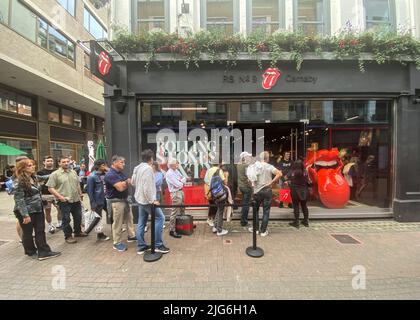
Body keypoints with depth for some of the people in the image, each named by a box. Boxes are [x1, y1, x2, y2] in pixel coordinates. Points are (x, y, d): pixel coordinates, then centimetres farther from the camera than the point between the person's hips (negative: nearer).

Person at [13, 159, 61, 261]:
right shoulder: (19, 182, -16)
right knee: (28, 233, 12)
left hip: (38, 210, 7)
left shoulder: (34, 178, 7)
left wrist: (41, 205, 17)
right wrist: (25, 215, -21)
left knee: (40, 231, 7)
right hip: (27, 212, -7)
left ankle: (44, 252, 12)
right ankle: (30, 252, 30)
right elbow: (19, 200, -19)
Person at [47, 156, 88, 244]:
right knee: (66, 219, 4)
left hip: (76, 200, 6)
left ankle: (78, 232, 34)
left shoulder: (73, 172, 10)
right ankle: (68, 236, 19)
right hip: (64, 201, -5)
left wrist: (80, 194, 18)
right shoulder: (55, 174, -7)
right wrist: (60, 196, -19)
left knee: (78, 217, 15)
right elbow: (50, 188, -10)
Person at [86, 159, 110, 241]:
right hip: (98, 201, -6)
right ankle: (100, 234, 29)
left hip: (105, 199, 6)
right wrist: (93, 204, -14)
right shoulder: (92, 177, -15)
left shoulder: (105, 174, 1)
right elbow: (90, 191, -14)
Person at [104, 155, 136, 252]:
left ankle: (131, 236, 35)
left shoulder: (120, 173, 10)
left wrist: (126, 182, -10)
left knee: (129, 218, 19)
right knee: (118, 222, 3)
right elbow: (121, 187, -26)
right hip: (116, 201, -9)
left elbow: (127, 183, 12)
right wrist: (128, 182, -10)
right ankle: (117, 243, 18)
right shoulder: (110, 174, -20)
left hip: (124, 199, 9)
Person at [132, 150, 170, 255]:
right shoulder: (148, 168, -20)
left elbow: (133, 182, 19)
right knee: (159, 218, -2)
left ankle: (141, 246, 23)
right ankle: (158, 245, 3)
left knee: (141, 222, 14)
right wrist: (152, 200, -19)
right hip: (147, 200, -10)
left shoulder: (137, 168, 9)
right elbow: (148, 187, -25)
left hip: (140, 199, 10)